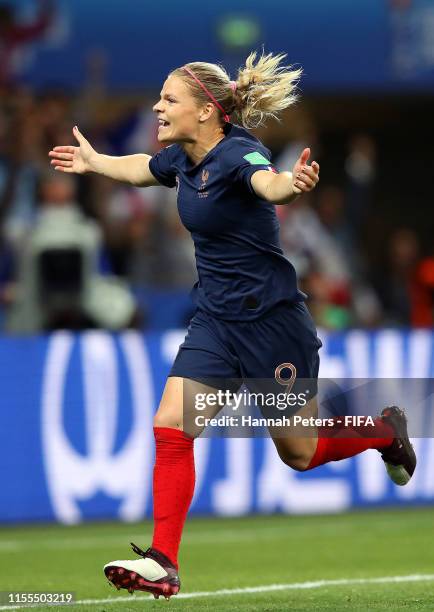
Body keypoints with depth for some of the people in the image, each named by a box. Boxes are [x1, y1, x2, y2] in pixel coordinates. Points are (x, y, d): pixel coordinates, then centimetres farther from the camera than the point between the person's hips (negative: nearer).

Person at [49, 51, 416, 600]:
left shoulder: (237, 155, -23)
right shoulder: (181, 157, 0)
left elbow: (269, 183, -47)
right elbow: (142, 167, 25)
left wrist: (295, 182, -70)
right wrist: (92, 161, 41)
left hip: (272, 323, -7)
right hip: (215, 322, 7)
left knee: (299, 454, 8)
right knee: (170, 426, -10)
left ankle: (385, 430, 37)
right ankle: (163, 563, -6)